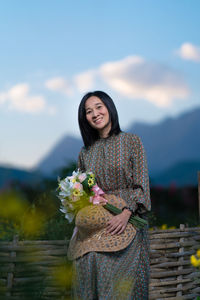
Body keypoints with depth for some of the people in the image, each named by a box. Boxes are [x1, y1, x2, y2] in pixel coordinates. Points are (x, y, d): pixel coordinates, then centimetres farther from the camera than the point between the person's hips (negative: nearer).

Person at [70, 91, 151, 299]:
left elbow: (141, 186, -3)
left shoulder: (131, 141, 3)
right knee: (91, 278, -7)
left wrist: (125, 214, -17)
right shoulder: (85, 153, 14)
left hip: (126, 223, -3)